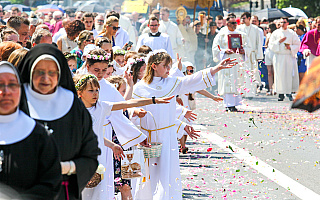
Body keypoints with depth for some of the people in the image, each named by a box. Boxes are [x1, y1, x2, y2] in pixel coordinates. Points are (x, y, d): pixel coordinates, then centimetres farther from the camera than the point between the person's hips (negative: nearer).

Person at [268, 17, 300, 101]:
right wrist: (278, 41, -10)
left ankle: (289, 93, 4)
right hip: (278, 57, 0)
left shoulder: (292, 33, 7)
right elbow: (271, 45, 4)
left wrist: (290, 47, -11)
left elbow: (297, 44, 6)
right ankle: (281, 94, 1)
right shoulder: (275, 33, 8)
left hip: (289, 57, 0)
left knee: (289, 75, -4)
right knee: (279, 75, -4)